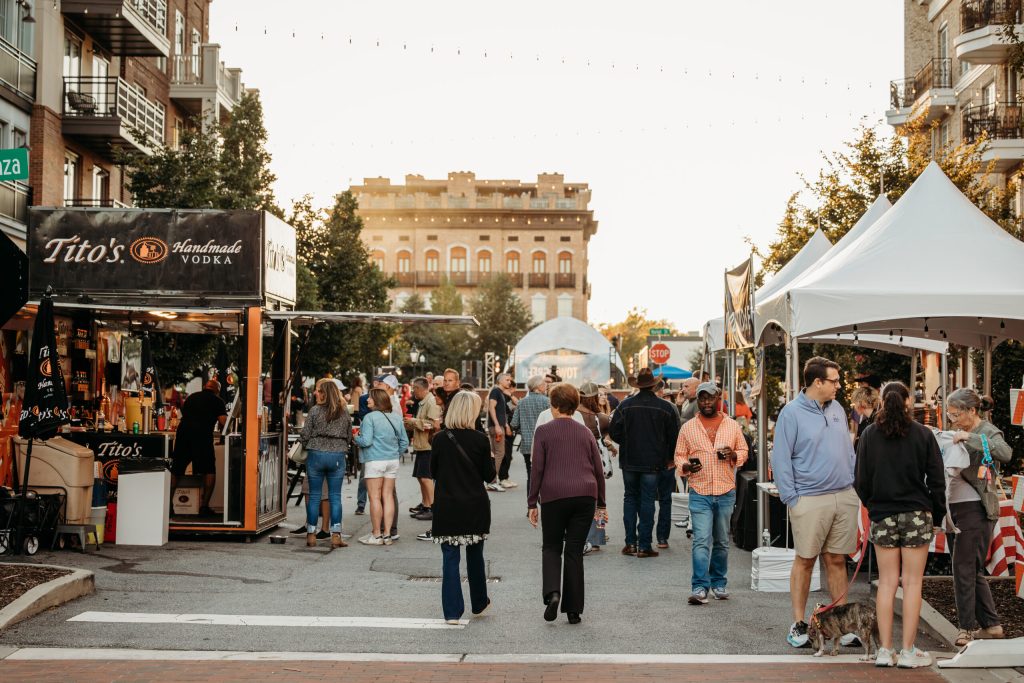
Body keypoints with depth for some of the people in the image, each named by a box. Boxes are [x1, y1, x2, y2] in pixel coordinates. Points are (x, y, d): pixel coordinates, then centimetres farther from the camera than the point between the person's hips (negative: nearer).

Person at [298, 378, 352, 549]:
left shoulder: (315, 410, -7)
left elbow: (305, 436, -4)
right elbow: (349, 436, 8)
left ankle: (311, 535, 11)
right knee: (335, 496, 5)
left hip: (316, 454, -2)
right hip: (338, 455, 2)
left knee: (314, 495, 7)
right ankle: (336, 536, 1)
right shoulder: (345, 411, 3)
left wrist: (309, 443, 17)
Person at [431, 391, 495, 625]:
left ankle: (452, 611, 0)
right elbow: (489, 475, -3)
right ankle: (478, 603, 29)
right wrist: (491, 458, 14)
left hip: (446, 506, 0)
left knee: (450, 557, 3)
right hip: (475, 506, 0)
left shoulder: (440, 439, -5)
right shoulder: (480, 440, -9)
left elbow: (433, 472, 4)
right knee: (475, 555, 16)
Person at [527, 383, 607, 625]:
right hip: (585, 496, 2)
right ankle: (573, 610, 7)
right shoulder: (585, 432, 11)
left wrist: (532, 503, 2)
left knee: (552, 547, 13)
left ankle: (552, 593, -12)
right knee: (574, 550, 8)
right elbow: (598, 470, 11)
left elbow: (537, 469, -3)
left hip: (554, 496, -2)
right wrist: (601, 504, 17)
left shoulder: (543, 431, 1)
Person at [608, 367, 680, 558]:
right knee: (647, 501, 4)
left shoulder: (625, 405, -5)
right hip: (653, 462, -1)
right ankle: (644, 545, 3)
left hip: (629, 461, 1)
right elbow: (674, 436, 0)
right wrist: (670, 457, 16)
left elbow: (614, 432, -4)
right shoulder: (666, 407, -6)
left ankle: (630, 542, 11)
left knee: (630, 498, 13)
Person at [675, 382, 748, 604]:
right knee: (701, 541, -11)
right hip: (699, 493, -2)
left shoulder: (733, 426, 7)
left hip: (726, 492, 2)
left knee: (722, 542, 12)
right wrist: (686, 466, -14)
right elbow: (679, 456, 7)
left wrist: (733, 455, -8)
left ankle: (719, 584, 25)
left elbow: (743, 451, 14)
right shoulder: (688, 428, 4)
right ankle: (699, 588, -11)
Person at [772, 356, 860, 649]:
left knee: (837, 560, 10)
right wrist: (791, 498, -11)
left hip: (845, 498, 5)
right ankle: (799, 624, 11)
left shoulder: (837, 409, 12)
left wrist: (855, 487, 12)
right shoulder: (792, 413, -7)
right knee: (805, 561, 2)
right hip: (810, 501, -5)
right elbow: (780, 459, -8)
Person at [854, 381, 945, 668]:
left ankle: (885, 650, 8)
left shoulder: (869, 435, -1)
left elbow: (861, 481, 1)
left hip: (882, 516, 2)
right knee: (912, 582, 3)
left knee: (887, 582, 7)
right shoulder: (923, 434, -4)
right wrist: (937, 516, 9)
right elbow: (937, 480, -1)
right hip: (916, 515, -2)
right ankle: (908, 652, 4)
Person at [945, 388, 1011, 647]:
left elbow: (1006, 453, -28)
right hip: (960, 507, 9)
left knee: (964, 567, -5)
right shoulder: (962, 434, 16)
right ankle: (991, 624, 21)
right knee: (973, 569, 13)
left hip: (975, 508, -9)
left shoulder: (988, 432, -8)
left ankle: (968, 626, 5)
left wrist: (970, 438, -28)